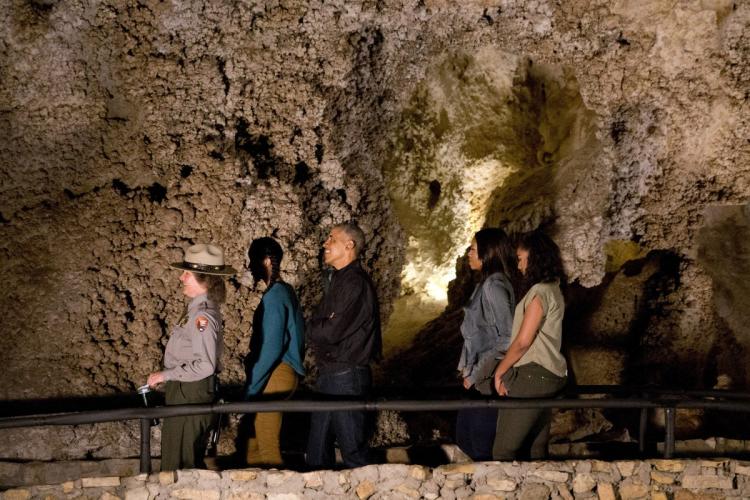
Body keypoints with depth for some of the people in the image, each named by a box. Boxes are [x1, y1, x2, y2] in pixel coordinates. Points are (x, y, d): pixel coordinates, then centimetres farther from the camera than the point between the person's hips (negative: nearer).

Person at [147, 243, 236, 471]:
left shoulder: (203, 315, -21)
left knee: (178, 467, -3)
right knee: (192, 463, 18)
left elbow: (204, 365, -26)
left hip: (190, 394, -10)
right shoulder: (198, 307, 9)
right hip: (184, 390, 10)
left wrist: (165, 375, -19)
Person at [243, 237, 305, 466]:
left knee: (267, 445, -4)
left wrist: (252, 385, -16)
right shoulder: (285, 291, 13)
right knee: (256, 437, 14)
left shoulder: (274, 296, -16)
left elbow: (271, 348, -21)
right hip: (281, 371, 10)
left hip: (273, 376, -10)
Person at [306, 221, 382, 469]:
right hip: (329, 374, 10)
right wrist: (317, 328, -8)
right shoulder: (340, 280, 15)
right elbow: (321, 326, 14)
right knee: (317, 447, 15)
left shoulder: (355, 284, -17)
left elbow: (331, 331, -22)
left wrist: (310, 328, -3)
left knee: (352, 447, -1)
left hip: (346, 377, -10)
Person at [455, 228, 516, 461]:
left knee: (482, 446, -2)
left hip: (488, 382, -10)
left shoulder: (494, 286, -18)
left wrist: (477, 373, -18)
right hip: (478, 378, 10)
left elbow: (507, 338, -23)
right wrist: (468, 368, 11)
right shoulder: (486, 284, 12)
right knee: (463, 436, 17)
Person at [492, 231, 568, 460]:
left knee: (503, 451, -9)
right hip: (548, 376, 10)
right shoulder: (553, 290, 16)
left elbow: (522, 342, -14)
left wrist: (500, 371, -2)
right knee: (537, 450, 10)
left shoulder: (539, 292, -13)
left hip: (531, 377, -10)